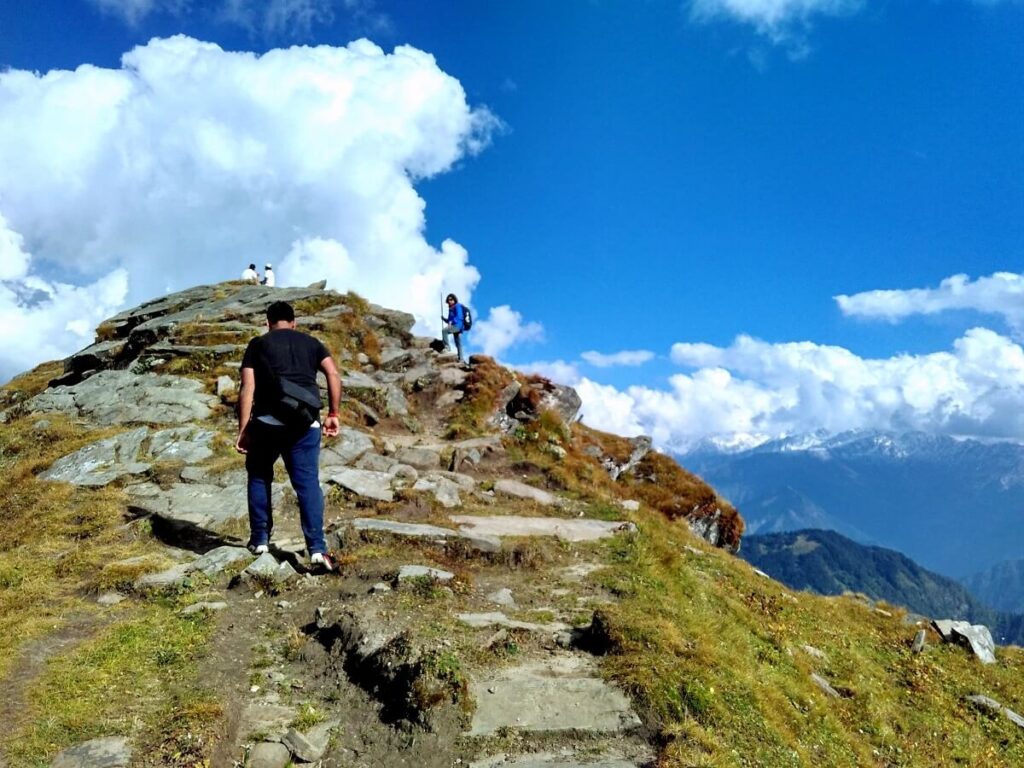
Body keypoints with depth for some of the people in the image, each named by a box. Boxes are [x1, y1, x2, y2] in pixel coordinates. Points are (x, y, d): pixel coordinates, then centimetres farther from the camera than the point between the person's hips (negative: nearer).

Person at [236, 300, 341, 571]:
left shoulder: (258, 344, 11)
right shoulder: (310, 342, 17)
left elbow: (247, 389, 1)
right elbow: (333, 373, 3)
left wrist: (243, 430, 2)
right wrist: (333, 413, 6)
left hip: (267, 421, -1)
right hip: (305, 423, 1)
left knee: (259, 477, 20)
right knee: (308, 483, 2)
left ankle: (260, 539, 25)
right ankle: (317, 549, -7)